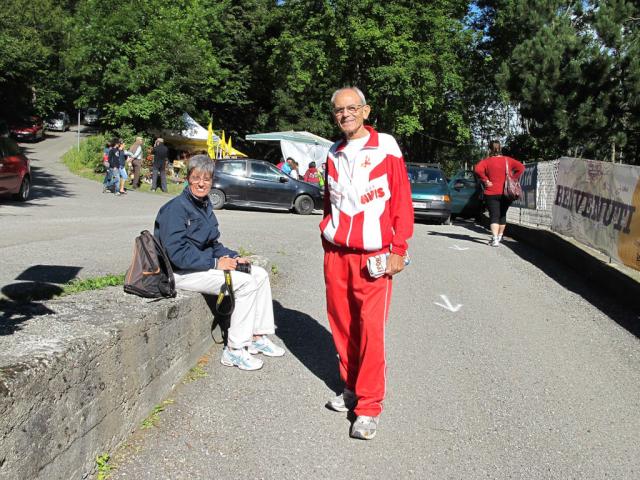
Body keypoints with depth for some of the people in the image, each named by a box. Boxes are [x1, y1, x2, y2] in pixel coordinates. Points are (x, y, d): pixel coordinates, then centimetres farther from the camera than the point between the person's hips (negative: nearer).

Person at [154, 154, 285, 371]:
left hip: (206, 262, 9)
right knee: (246, 283, -22)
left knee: (260, 274, 0)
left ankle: (258, 337, 6)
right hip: (182, 272, -9)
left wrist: (232, 257, 1)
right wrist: (215, 263, -22)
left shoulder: (204, 205, 11)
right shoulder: (176, 208, -17)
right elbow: (177, 254, -24)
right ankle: (234, 350, -14)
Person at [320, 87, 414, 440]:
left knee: (371, 329, -6)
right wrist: (327, 239, 15)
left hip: (373, 256, -5)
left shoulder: (385, 147, -3)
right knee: (341, 324, 9)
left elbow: (402, 201, -5)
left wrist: (398, 249, -9)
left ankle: (369, 406, 5)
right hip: (336, 253, 5)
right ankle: (351, 388, 26)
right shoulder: (334, 154, 13)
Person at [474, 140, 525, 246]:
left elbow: (477, 169, -23)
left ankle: (495, 239, -19)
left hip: (492, 193, -3)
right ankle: (499, 236, 32)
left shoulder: (487, 161, -6)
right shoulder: (508, 160, 4)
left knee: (494, 216, -4)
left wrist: (485, 180, -14)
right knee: (502, 215, 18)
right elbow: (521, 168, -1)